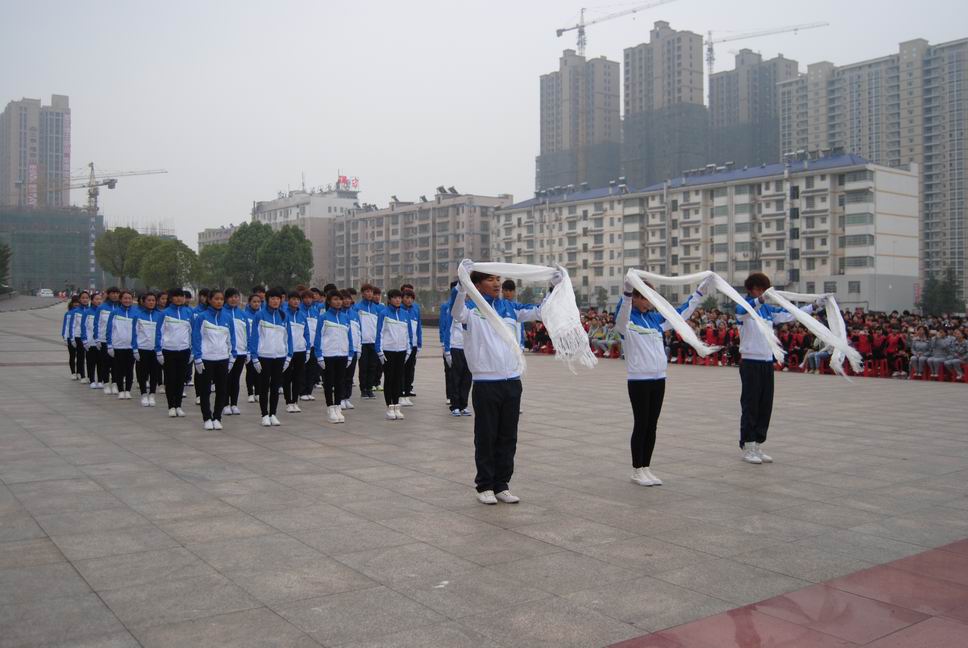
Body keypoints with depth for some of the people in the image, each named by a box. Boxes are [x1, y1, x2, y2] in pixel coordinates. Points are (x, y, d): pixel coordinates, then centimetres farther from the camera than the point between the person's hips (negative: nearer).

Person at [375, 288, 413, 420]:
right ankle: (389, 408, 7)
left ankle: (396, 406, 15)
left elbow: (409, 333, 13)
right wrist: (379, 351, -8)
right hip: (388, 350, -4)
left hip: (401, 350, 4)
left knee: (399, 378, 7)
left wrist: (409, 350, 9)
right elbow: (379, 333, -5)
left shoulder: (405, 314, 7)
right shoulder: (384, 313, -5)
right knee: (389, 378, 2)